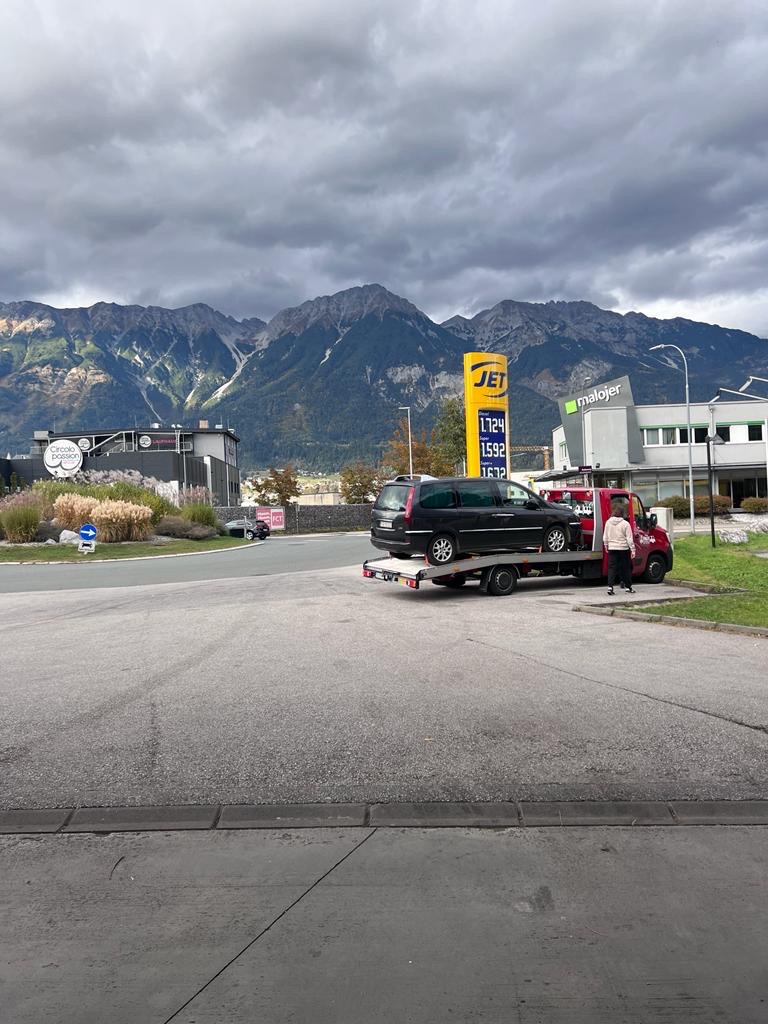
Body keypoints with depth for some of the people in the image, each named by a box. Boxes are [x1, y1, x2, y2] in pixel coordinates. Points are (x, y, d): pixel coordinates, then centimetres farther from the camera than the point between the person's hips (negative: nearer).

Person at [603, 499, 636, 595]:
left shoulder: (608, 522, -1)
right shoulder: (625, 524, -11)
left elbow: (605, 537, 6)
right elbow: (629, 539, -10)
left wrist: (606, 546, 20)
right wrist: (633, 550, -5)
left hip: (612, 548, 2)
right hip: (624, 549, -2)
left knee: (612, 568, 3)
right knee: (626, 568, 10)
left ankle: (610, 586, -10)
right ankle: (628, 587, 19)